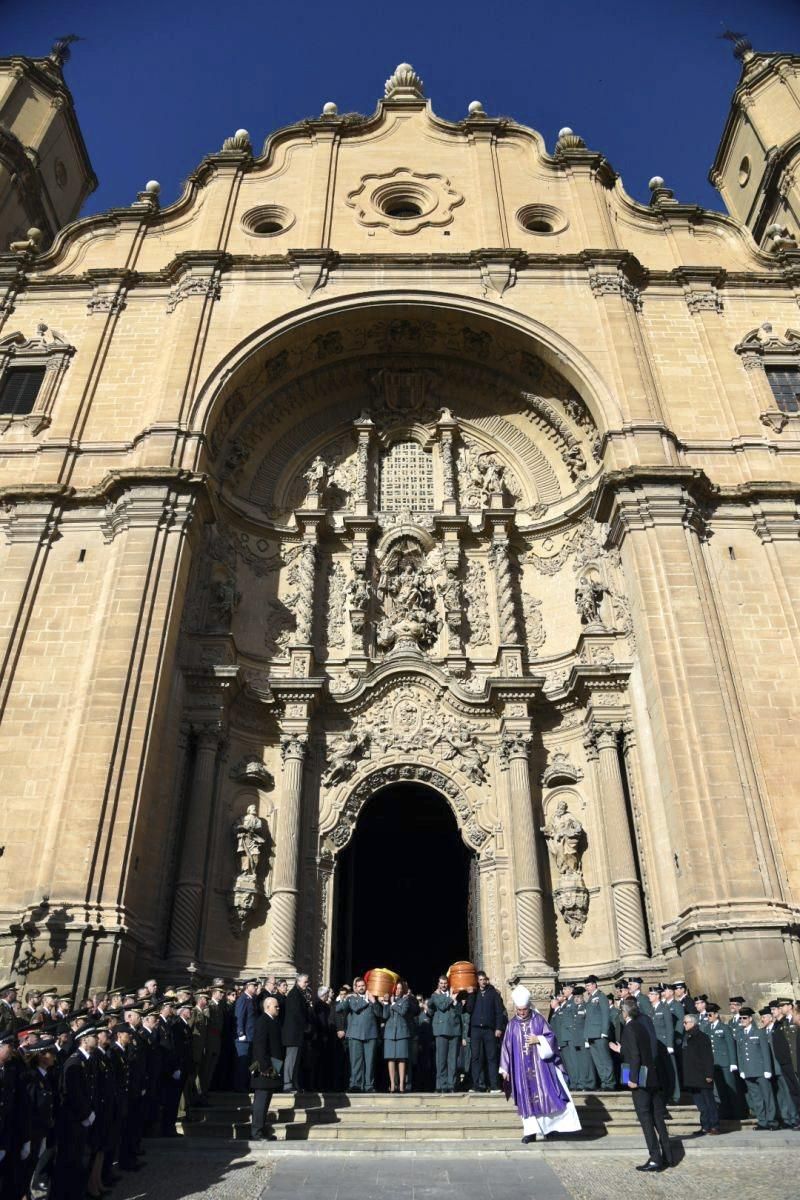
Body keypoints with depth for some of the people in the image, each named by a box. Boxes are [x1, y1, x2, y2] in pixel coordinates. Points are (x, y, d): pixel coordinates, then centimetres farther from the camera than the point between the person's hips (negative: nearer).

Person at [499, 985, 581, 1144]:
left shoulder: (538, 1019, -2)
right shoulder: (512, 1024, 1)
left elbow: (551, 1036, 0)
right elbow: (506, 1046, 4)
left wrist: (538, 1039, -17)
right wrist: (505, 1069, 2)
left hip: (540, 1064, -1)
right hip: (521, 1067, 1)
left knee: (544, 1094, -4)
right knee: (526, 1098, 2)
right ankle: (530, 1130, 7)